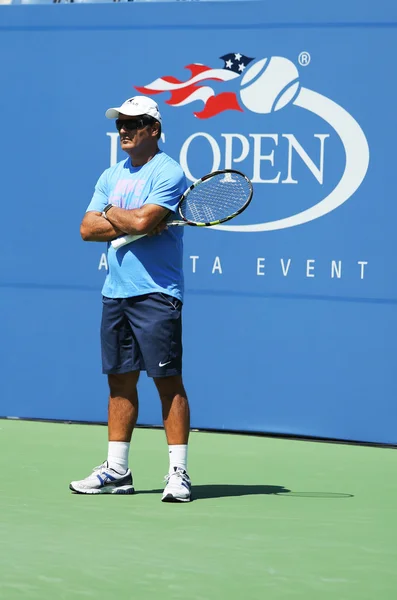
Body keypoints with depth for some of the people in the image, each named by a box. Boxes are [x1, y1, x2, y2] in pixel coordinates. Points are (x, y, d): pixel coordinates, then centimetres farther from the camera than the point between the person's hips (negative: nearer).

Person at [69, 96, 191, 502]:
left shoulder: (167, 173, -7)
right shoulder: (111, 176, 15)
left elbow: (143, 219, -20)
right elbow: (87, 229, 6)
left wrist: (111, 212, -1)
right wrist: (129, 223, -9)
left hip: (156, 293, -7)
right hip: (115, 293, 7)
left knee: (167, 379, -7)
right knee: (120, 379, 9)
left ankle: (178, 473, -7)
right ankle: (116, 470, 15)